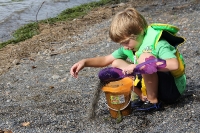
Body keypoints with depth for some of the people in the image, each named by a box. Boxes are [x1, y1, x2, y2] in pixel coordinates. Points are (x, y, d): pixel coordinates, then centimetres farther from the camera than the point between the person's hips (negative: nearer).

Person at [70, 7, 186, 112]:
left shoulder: (157, 43, -24)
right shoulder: (130, 46, -1)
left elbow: (174, 64, -42)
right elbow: (106, 60, 6)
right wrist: (85, 62, -12)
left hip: (173, 89, -8)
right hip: (152, 85, 8)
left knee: (145, 57, -33)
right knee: (116, 64, 1)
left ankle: (153, 101, -16)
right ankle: (145, 97, -3)